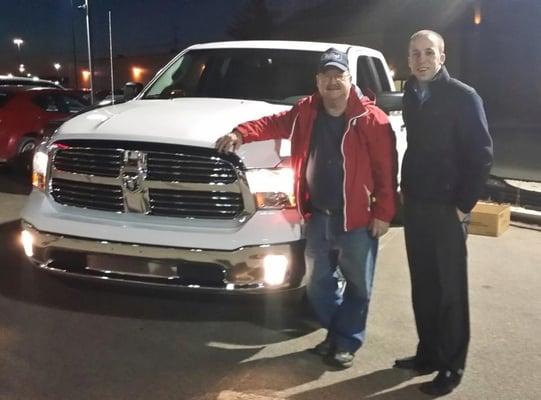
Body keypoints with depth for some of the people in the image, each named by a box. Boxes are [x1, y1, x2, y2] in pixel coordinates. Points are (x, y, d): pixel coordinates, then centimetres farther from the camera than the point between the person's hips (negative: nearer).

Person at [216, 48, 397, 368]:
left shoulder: (371, 118, -12)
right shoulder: (306, 112, 4)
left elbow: (386, 169, -12)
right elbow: (274, 124, 14)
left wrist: (384, 213, -14)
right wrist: (242, 134, -3)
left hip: (358, 218, -4)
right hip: (318, 216, 5)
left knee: (358, 284, 8)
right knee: (318, 281, 16)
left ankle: (347, 341, 25)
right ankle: (335, 331, 35)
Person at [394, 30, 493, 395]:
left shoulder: (463, 96, -9)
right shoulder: (411, 95, 10)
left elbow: (482, 155, -11)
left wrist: (463, 204, -13)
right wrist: (406, 191, 9)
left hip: (446, 208, -6)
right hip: (415, 205, 6)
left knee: (450, 289, 2)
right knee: (422, 285, 12)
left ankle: (451, 367, 14)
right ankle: (428, 353, 25)